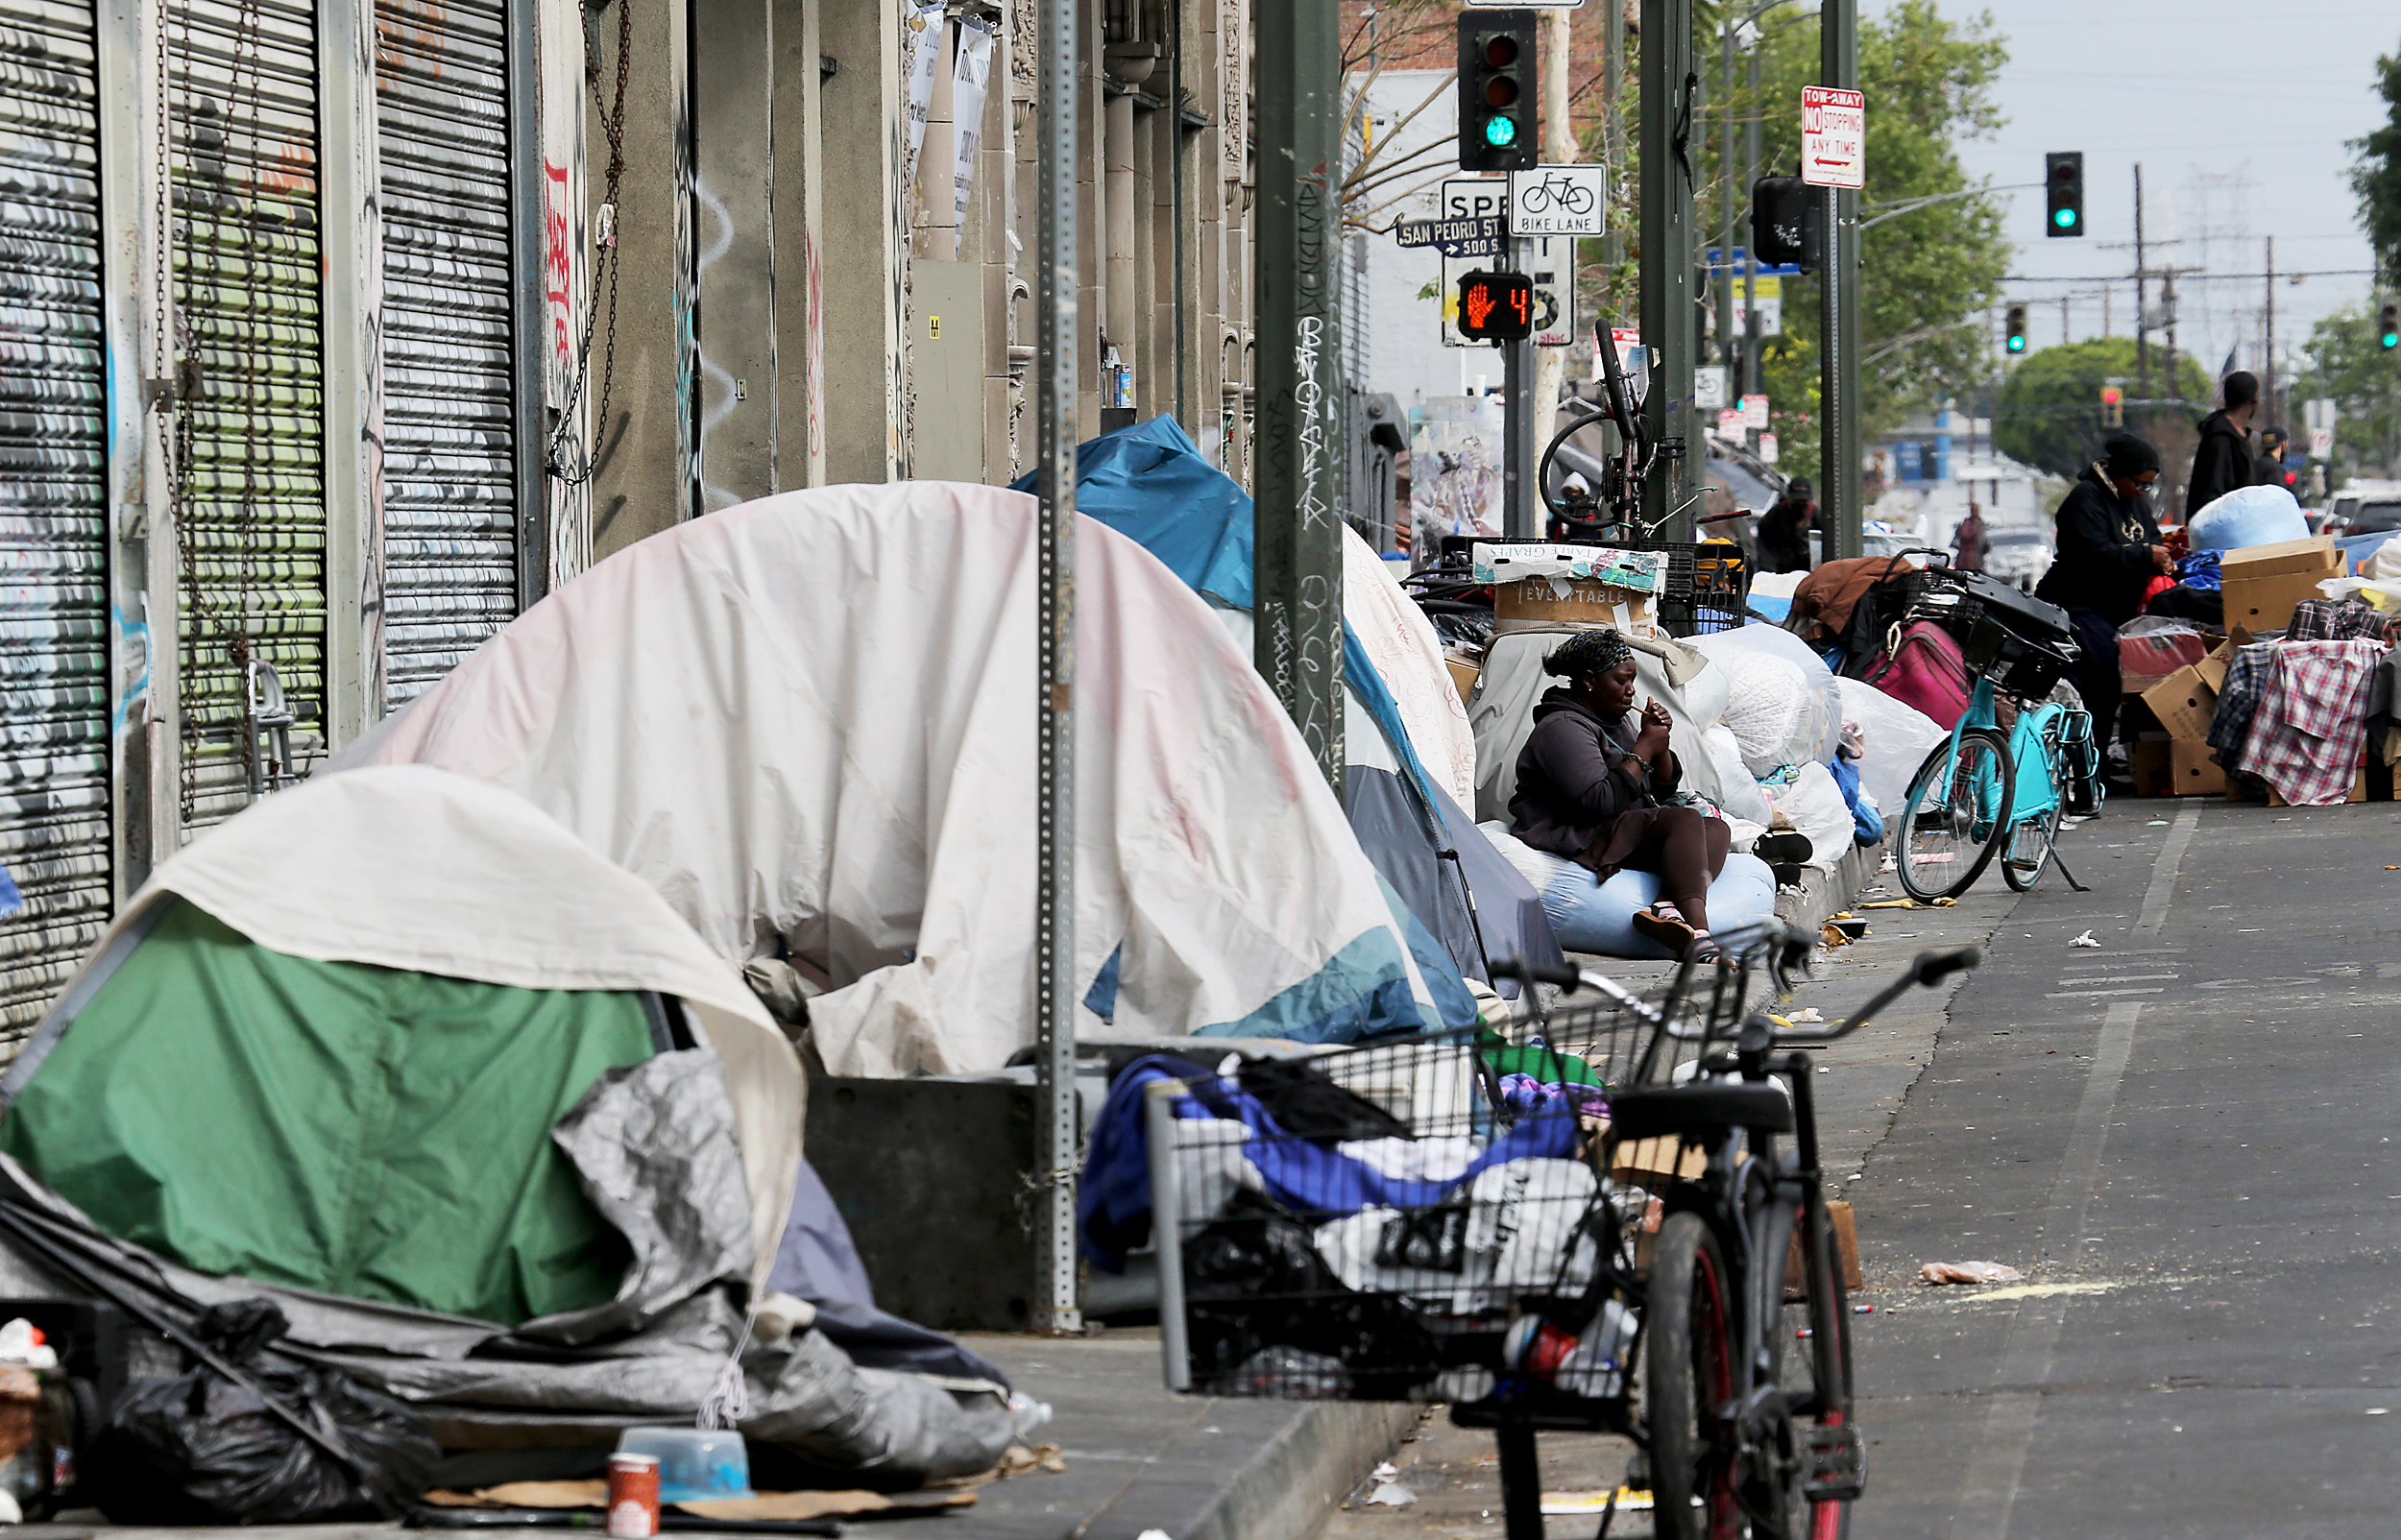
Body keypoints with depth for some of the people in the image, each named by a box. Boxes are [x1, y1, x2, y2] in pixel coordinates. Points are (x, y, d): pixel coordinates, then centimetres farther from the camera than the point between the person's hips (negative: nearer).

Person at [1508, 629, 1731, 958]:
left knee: (1717, 830, -9)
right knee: (1686, 820, -28)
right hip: (1581, 839, -10)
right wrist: (1644, 749, -13)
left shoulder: (1618, 721, 19)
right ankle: (1698, 939, -47)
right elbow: (1600, 801, -23)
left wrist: (1659, 743, 4)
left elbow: (1662, 791, 23)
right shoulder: (1562, 728, -11)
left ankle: (1666, 909, -38)